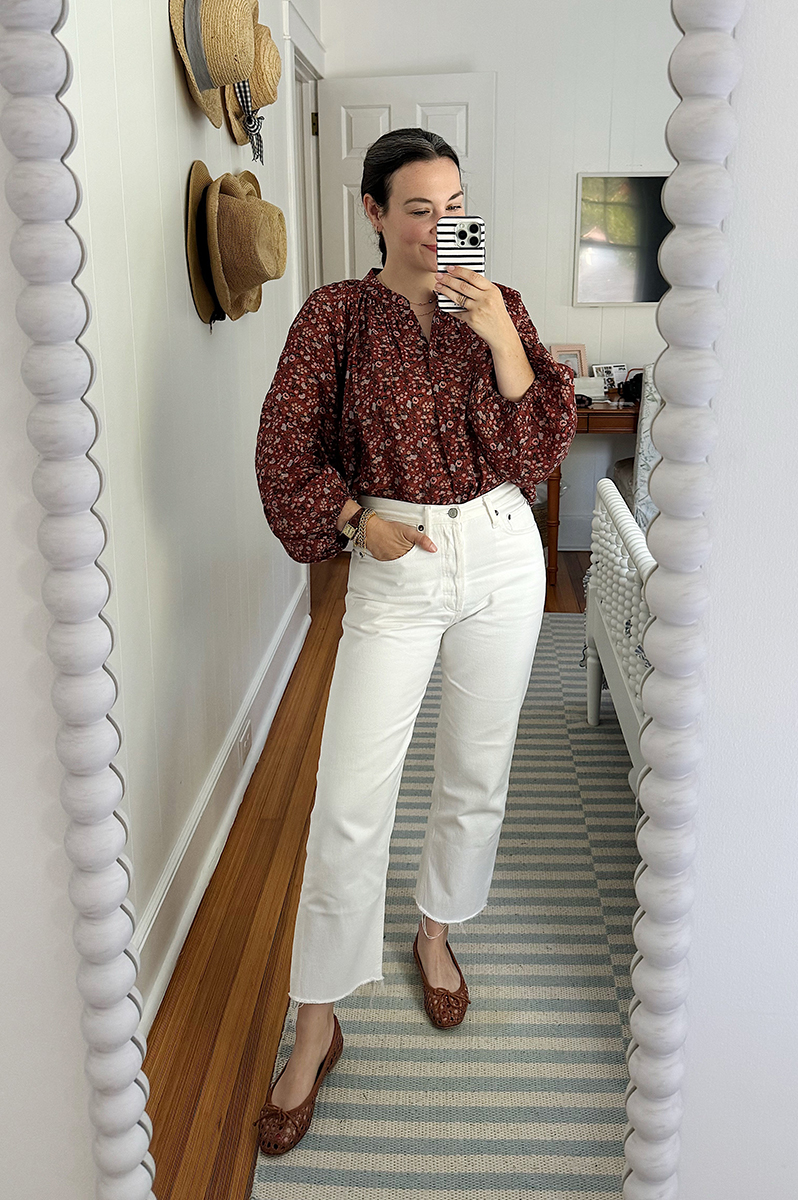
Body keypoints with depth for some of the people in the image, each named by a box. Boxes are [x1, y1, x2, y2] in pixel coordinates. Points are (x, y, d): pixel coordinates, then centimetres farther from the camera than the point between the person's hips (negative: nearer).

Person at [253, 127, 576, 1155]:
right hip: (396, 568, -2)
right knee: (350, 802, -5)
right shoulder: (337, 314, -2)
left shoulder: (497, 308, 4)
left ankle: (435, 933, 40)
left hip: (502, 556, 3)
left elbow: (544, 450, -3)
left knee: (477, 775, 14)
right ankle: (317, 1027, 12)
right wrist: (358, 519, -11)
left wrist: (502, 340, -15)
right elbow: (284, 450, 0)